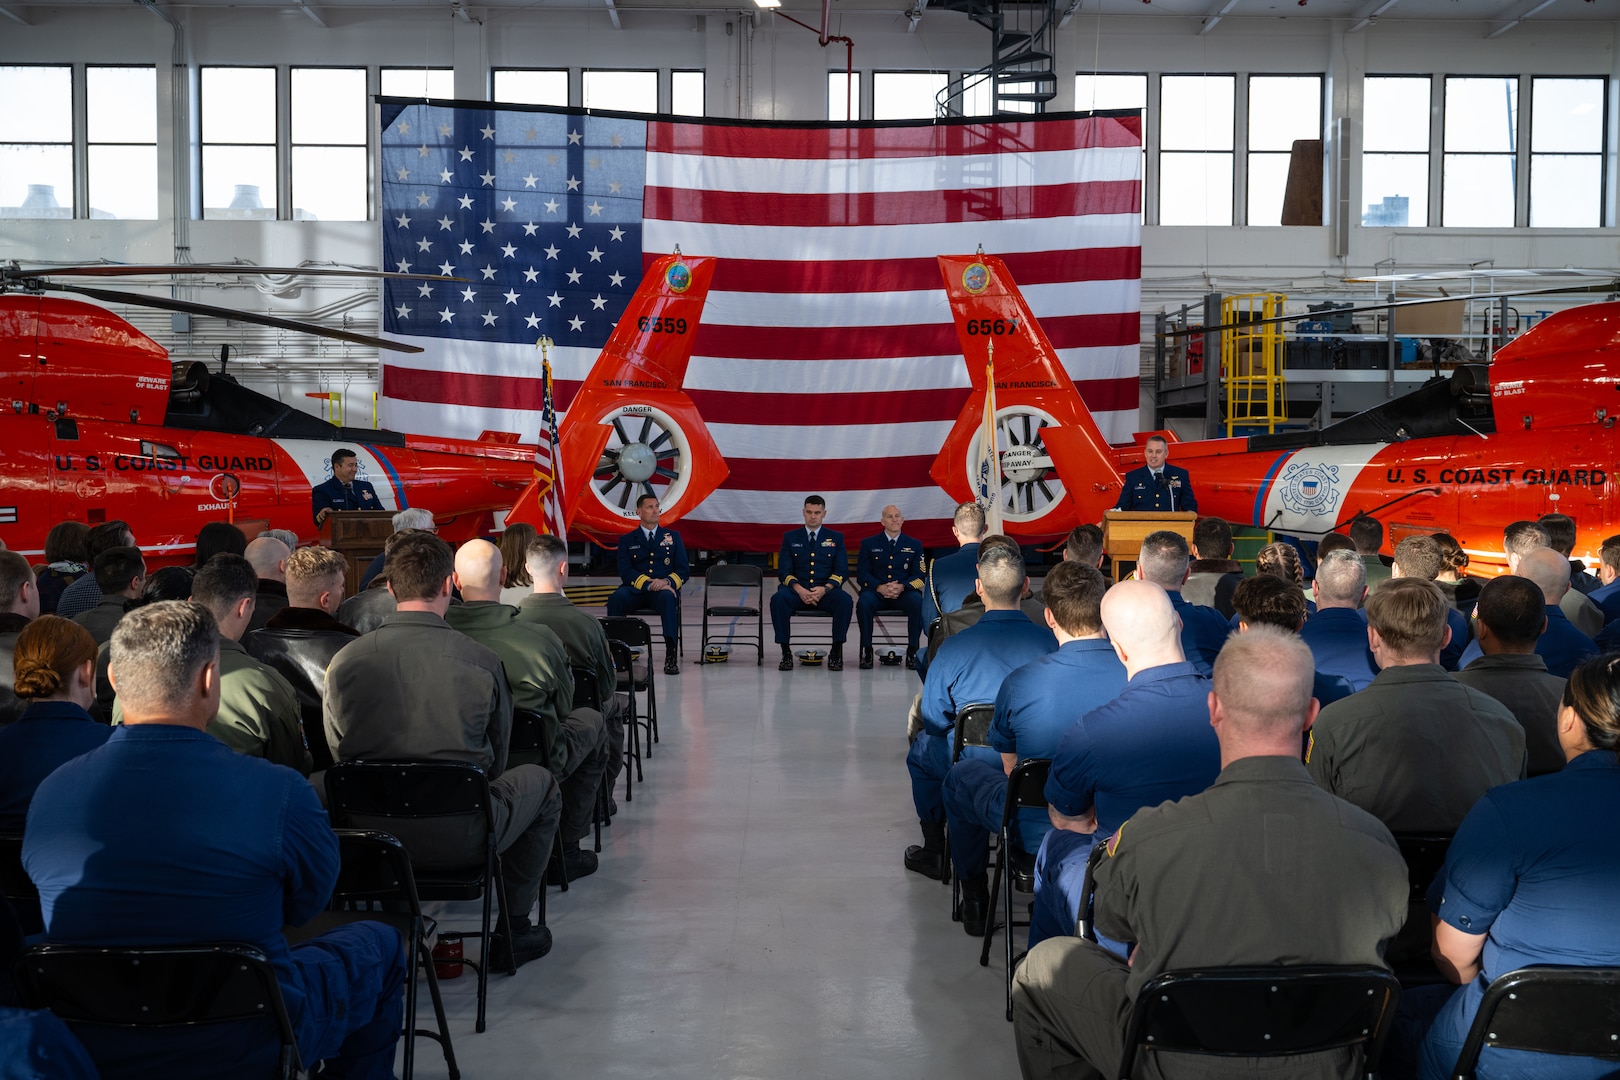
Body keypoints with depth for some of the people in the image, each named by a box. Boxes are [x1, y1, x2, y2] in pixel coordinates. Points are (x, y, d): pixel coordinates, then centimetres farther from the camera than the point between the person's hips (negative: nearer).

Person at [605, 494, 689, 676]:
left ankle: (671, 655, -42)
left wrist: (667, 582, -14)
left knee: (668, 598, -38)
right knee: (616, 598, -34)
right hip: (635, 591, 0)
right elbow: (625, 571, 0)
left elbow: (684, 571, 9)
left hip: (663, 590, 0)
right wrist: (649, 584, -18)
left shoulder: (673, 537, 18)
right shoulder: (627, 540, 15)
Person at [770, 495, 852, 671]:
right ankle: (786, 652, -23)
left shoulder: (836, 538, 12)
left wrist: (825, 589, -16)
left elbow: (841, 571, 3)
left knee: (845, 600, -33)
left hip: (825, 592, 0)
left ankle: (836, 651, -20)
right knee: (778, 599, -33)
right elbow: (784, 571, 3)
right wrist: (799, 589, -16)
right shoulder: (790, 537, 12)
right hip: (797, 592, 0)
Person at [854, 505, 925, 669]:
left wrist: (902, 587, -16)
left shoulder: (914, 545, 14)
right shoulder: (869, 544, 12)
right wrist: (880, 587, -16)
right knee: (864, 601, -34)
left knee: (917, 601, -33)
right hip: (877, 592, 0)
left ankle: (912, 650, -21)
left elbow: (919, 576, 5)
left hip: (904, 593, 0)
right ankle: (866, 650, -22)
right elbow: (862, 575, 3)